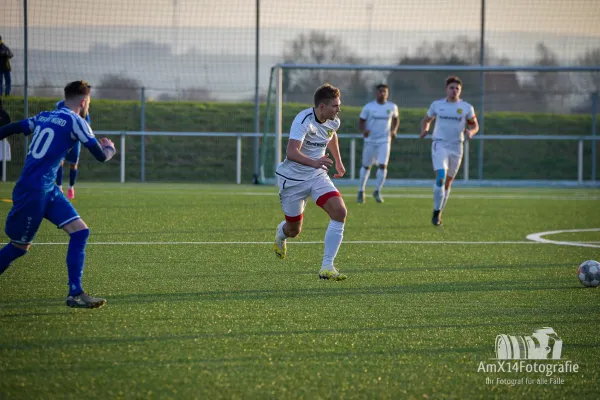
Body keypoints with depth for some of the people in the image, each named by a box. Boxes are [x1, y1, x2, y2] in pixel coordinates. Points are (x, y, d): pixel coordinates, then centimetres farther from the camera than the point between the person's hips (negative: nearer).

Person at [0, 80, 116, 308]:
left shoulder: (44, 117, 13)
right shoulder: (75, 121, -9)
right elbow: (101, 156, -8)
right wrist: (110, 149, 15)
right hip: (33, 192, -8)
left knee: (80, 231, 1)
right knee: (20, 246, 4)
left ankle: (75, 294, -1)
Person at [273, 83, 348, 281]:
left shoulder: (333, 122, -4)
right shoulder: (303, 121, -26)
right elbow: (292, 153, -40)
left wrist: (338, 161, 31)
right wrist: (314, 162, -57)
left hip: (318, 176, 5)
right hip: (293, 178, -5)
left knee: (340, 212, -20)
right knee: (294, 230, 8)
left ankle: (327, 267, -19)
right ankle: (281, 233, 51)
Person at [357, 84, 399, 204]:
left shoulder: (392, 107, 1)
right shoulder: (368, 107, -6)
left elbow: (396, 119, 18)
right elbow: (361, 121, 0)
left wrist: (394, 130, 0)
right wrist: (364, 130, -21)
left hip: (384, 141, 1)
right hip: (370, 140, -1)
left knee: (382, 165, -13)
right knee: (366, 166, 9)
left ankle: (377, 191, 2)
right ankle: (361, 191, 24)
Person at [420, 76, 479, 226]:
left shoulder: (466, 107, 2)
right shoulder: (437, 105, 3)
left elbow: (475, 125, 11)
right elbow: (426, 120, 17)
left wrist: (471, 132, -12)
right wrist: (424, 130, -5)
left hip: (456, 147, 2)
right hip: (439, 145, -2)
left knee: (448, 182, 9)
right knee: (441, 176, -22)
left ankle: (439, 213, 25)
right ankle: (436, 211, -14)